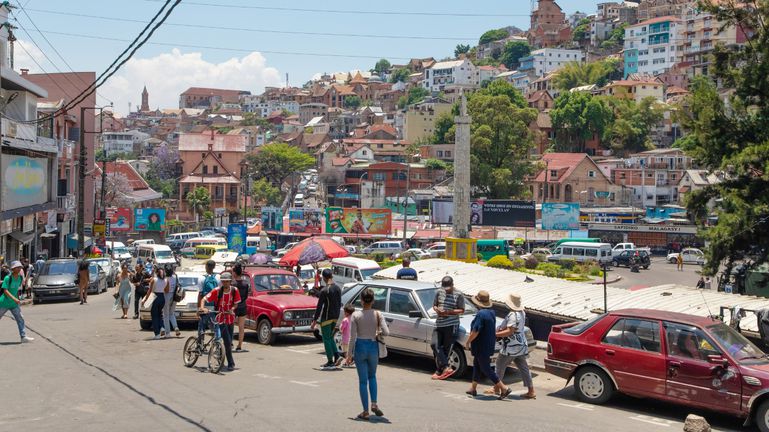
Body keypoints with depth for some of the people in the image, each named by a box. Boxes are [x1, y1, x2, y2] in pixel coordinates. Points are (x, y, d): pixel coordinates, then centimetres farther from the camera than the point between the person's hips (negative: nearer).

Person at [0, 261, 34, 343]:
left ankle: (23, 337, -1)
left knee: (20, 319, -2)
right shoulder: (8, 278, -19)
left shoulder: (20, 277, 0)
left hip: (14, 304, 5)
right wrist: (14, 298, -31)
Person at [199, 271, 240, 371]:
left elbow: (236, 303, 3)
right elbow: (204, 299, -16)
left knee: (229, 342, 11)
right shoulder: (217, 291, -14)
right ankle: (230, 363, -6)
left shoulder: (234, 291, -5)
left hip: (230, 318, 4)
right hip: (221, 319, -4)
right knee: (227, 342, -12)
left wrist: (232, 309, -18)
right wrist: (202, 307, -34)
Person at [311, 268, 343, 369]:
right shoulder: (338, 288, 5)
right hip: (335, 317, 7)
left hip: (326, 318, -7)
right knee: (330, 338, 20)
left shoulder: (324, 291, -17)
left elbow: (319, 307, -16)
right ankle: (337, 356, 6)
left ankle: (330, 362, 3)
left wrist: (314, 321, -11)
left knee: (326, 339, 1)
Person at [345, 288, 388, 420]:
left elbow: (352, 337, -9)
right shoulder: (378, 314, -6)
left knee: (363, 381, 7)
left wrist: (349, 354, -2)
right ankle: (374, 403, 8)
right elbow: (386, 332, -14)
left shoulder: (355, 315, -9)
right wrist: (378, 332, 7)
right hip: (373, 347, 2)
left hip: (360, 347, -1)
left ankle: (365, 411, 9)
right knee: (372, 377, 23)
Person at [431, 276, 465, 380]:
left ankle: (439, 370, 6)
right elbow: (434, 305, 18)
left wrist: (448, 312, -17)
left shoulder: (458, 295, -5)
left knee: (446, 349, -1)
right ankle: (446, 367, -10)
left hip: (451, 325, -5)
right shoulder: (439, 292, 9)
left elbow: (462, 310, -5)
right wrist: (437, 310, -6)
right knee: (435, 345, -9)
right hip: (439, 324, 5)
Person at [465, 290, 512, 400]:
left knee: (486, 369, -3)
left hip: (481, 347, -10)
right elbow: (494, 330, 17)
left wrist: (467, 342, -12)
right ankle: (473, 389, 29)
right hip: (489, 345, 10)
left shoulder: (481, 314, -23)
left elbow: (475, 332, -24)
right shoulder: (492, 313, 6)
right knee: (477, 365, 21)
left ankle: (504, 388, -6)